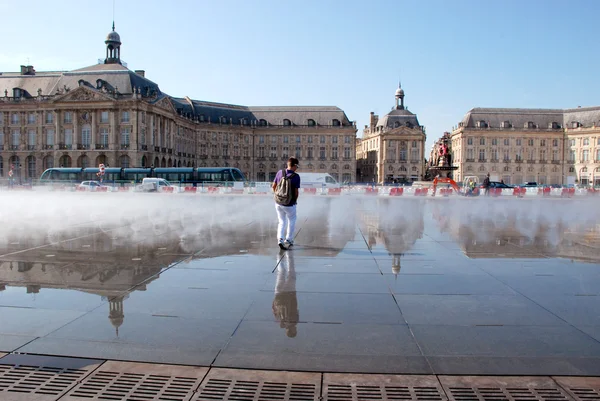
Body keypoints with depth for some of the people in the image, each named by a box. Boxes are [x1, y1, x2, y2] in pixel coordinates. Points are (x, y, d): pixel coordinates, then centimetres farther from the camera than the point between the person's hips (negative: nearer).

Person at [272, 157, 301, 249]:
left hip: (278, 203, 3)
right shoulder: (296, 177, -16)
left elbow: (273, 186, 3)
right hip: (290, 204, -3)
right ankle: (288, 240, 29)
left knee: (282, 222, 20)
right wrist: (295, 201, 7)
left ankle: (280, 239, 2)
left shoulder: (280, 172, -4)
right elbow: (296, 192, -13)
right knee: (291, 221, 23)